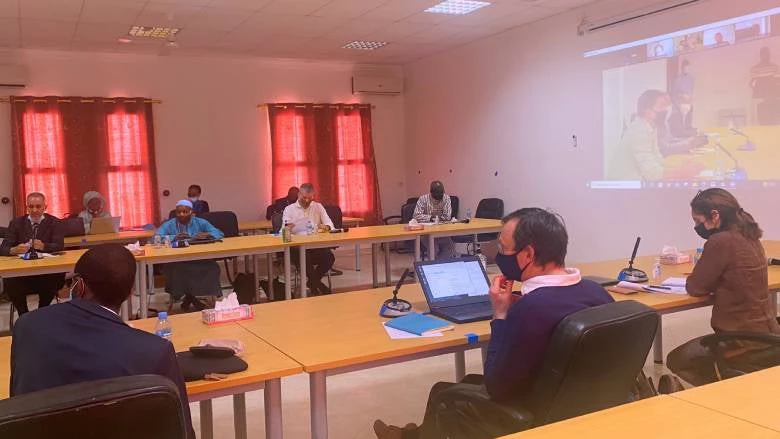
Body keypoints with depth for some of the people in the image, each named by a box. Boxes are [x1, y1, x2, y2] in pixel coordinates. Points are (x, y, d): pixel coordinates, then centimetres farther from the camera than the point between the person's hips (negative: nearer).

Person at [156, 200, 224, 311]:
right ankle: (190, 296, -7)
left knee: (212, 267, -27)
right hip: (176, 261, -1)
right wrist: (174, 237, -26)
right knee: (174, 270, -34)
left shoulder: (201, 223, 8)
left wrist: (207, 235, -20)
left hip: (199, 259, 1)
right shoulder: (169, 225, 5)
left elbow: (219, 234, 1)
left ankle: (190, 295, -3)